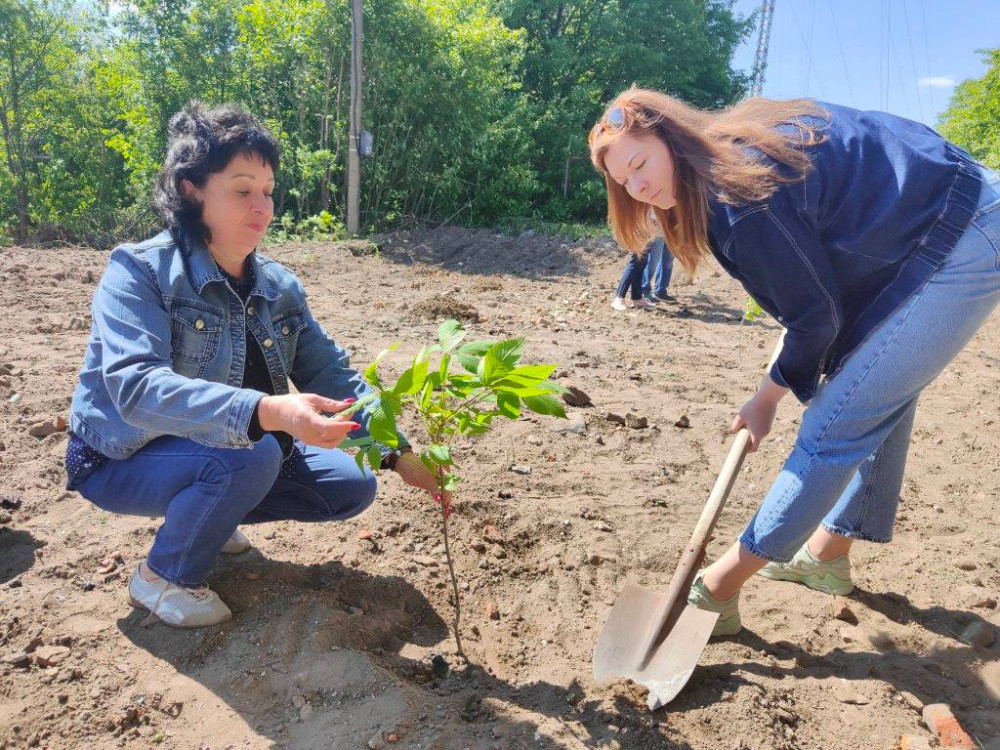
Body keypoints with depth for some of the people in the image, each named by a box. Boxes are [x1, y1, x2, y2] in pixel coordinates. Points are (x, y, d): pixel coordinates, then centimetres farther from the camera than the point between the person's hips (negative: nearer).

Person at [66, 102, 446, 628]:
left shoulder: (279, 286, -3)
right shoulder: (138, 271, -21)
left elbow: (333, 374, -2)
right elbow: (135, 386, -36)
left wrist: (397, 451, -15)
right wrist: (266, 412, -51)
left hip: (235, 451, 6)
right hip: (126, 460, -6)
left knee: (352, 486, -3)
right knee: (252, 455, -34)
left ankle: (203, 515, 15)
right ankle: (162, 578, -5)